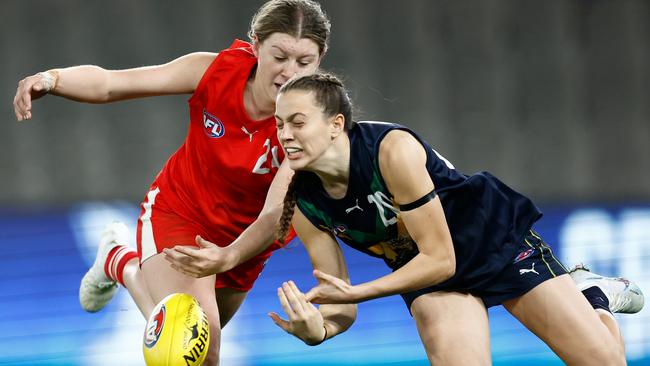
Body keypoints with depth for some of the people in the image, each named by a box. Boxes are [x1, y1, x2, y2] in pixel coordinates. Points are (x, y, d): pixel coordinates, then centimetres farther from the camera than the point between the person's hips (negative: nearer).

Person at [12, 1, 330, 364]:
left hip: (242, 239, 1)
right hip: (177, 210, -1)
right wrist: (52, 79, -40)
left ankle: (122, 263, 48)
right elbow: (109, 83, -20)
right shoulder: (217, 69, -26)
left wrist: (229, 257, -59)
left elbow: (275, 213, -39)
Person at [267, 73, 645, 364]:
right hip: (429, 277, 4)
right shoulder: (304, 206, -15)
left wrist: (355, 292, -35)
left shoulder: (393, 149, -31)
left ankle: (592, 295, 24)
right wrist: (314, 329, -34)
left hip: (497, 236, -4)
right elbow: (342, 309, -10)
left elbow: (439, 259, -28)